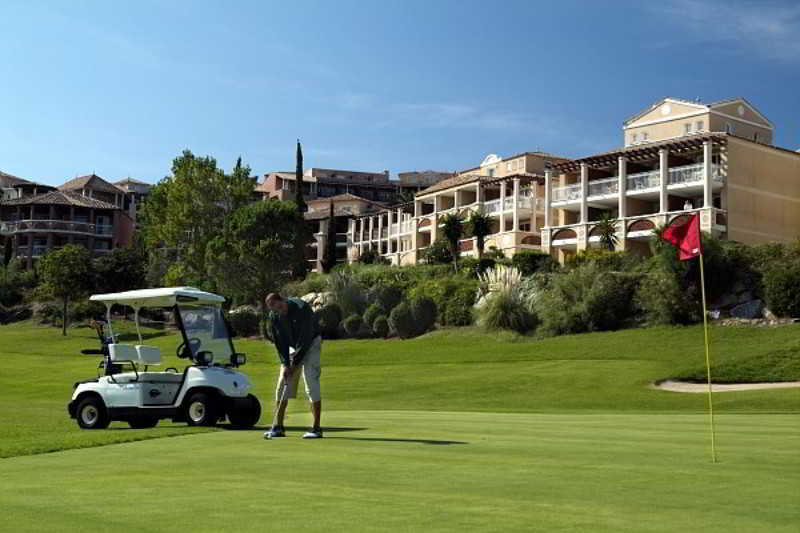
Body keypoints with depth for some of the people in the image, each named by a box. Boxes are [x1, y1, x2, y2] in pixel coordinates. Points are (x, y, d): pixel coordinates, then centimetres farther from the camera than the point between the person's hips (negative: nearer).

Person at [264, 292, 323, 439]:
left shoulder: (302, 309, -29)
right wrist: (285, 364, -16)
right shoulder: (274, 316, -11)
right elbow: (279, 342, -7)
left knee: (312, 385, -14)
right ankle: (278, 427, 5)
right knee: (282, 384, -1)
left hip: (311, 344, -6)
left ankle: (316, 428, -11)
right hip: (292, 346, 6)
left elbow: (305, 339, -27)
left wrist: (295, 364, -24)